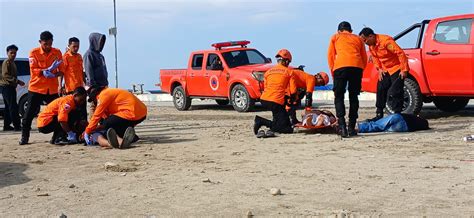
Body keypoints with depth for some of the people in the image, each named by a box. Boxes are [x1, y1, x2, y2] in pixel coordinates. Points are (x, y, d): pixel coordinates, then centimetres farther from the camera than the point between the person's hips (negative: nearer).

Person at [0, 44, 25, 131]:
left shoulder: (12, 63, 19)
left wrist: (17, 82, 18)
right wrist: (17, 81, -23)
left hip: (10, 87, 10)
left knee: (8, 107, 11)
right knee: (13, 107, -13)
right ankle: (17, 126, -15)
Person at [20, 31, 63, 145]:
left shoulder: (57, 52, 5)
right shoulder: (34, 53, -3)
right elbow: (33, 70, -10)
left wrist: (57, 73, -17)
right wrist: (44, 72, -27)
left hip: (52, 89, 2)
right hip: (36, 88, -2)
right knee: (29, 114, 1)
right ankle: (24, 137, 10)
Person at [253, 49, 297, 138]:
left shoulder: (268, 71, 19)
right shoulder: (289, 71, 5)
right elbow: (293, 91, 2)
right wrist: (291, 101, 23)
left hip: (264, 99, 7)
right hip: (276, 101, -7)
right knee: (287, 129, -5)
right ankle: (261, 121, -19)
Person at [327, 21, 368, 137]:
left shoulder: (335, 37, 23)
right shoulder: (358, 38, 28)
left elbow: (330, 55, 15)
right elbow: (364, 59, 21)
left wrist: (333, 72, 21)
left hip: (340, 67, -2)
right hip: (357, 67, 2)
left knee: (339, 97, 3)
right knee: (354, 97, 11)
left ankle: (342, 125, -13)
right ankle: (352, 128, 8)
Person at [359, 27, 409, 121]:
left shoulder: (386, 40, -26)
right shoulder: (371, 45, 0)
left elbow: (400, 53, -26)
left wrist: (404, 70, -25)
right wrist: (379, 69, 4)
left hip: (397, 69, -8)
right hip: (385, 70, 8)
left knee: (395, 93, -11)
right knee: (381, 90, 7)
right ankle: (379, 115, 14)